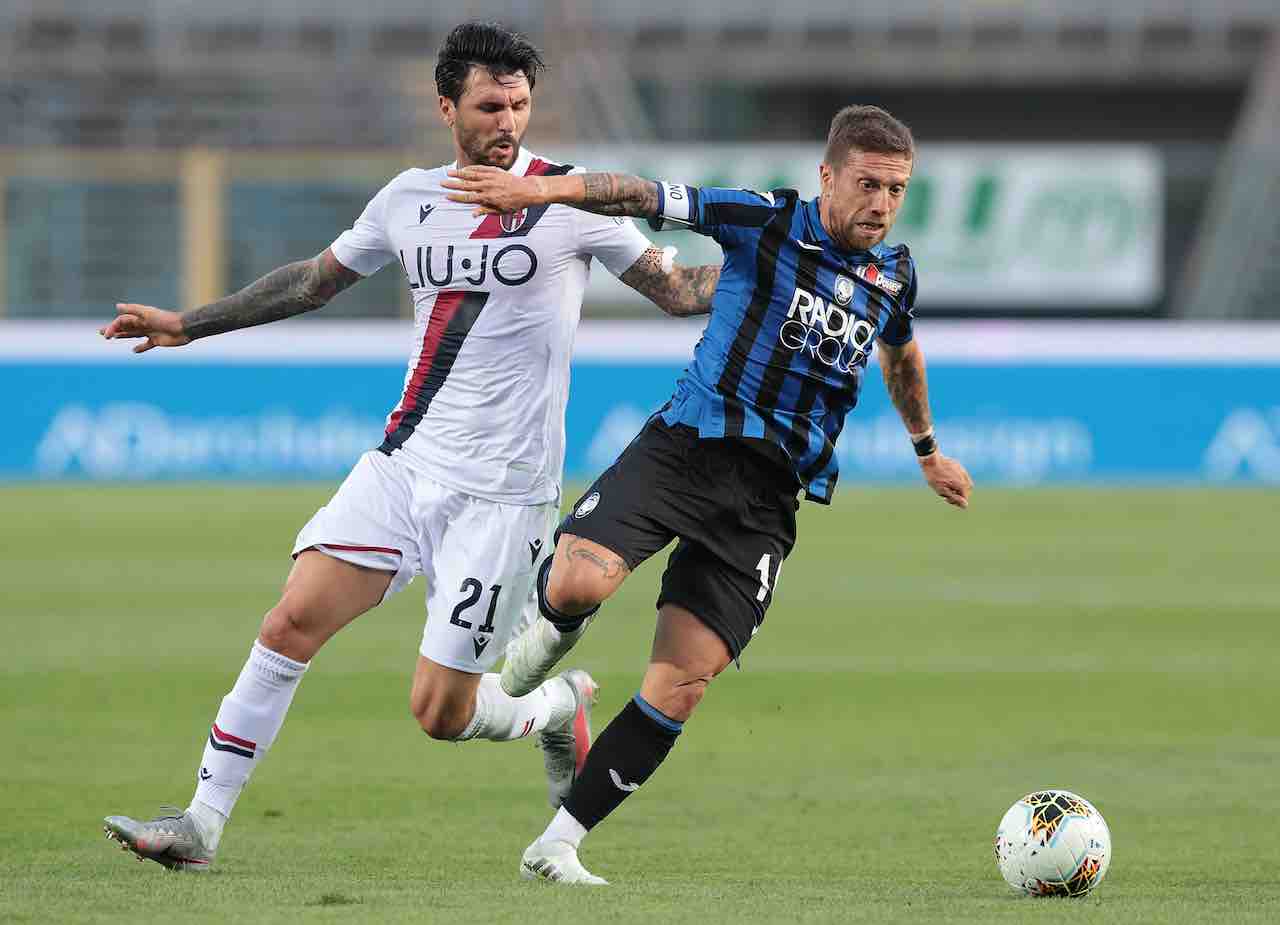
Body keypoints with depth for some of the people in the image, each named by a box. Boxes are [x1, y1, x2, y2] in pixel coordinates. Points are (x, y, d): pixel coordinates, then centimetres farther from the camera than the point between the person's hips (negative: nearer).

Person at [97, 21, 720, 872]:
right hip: (404, 463, 4)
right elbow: (316, 281, 24)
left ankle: (560, 708, 26)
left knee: (441, 711, -7)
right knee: (294, 620, -10)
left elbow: (678, 290, 2)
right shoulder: (411, 199, 9)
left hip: (503, 491, -4)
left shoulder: (571, 200, -5)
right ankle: (201, 824, -3)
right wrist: (189, 324, 26)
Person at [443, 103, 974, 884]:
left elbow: (901, 355, 35)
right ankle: (552, 631, 10)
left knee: (680, 689, -6)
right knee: (579, 585, -29)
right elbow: (649, 198, -11)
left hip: (767, 498, 4)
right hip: (690, 445, -4)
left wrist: (928, 450, 48)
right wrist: (543, 188, -27)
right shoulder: (769, 222, -3)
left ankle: (557, 846, 4)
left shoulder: (894, 274, 12)